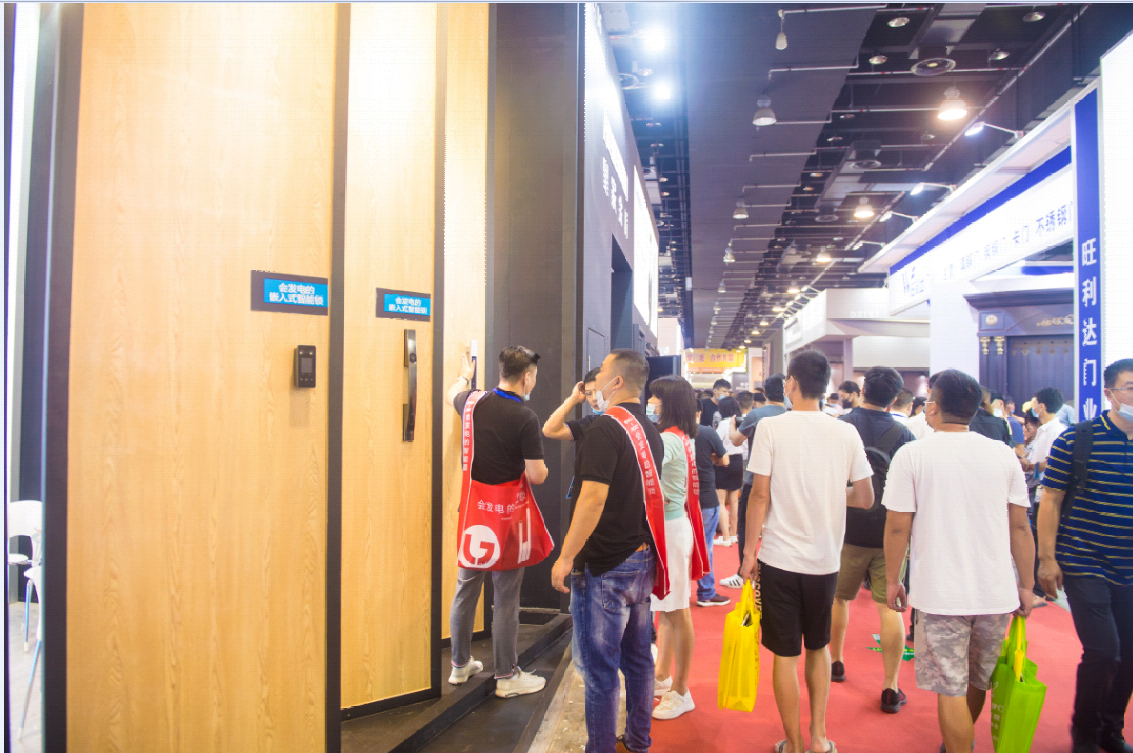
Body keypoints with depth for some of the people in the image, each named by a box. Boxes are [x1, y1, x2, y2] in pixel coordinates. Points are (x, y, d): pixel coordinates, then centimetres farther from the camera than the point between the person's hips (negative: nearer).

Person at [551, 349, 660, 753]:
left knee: (599, 667, 2)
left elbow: (593, 496, -24)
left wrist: (566, 557, -19)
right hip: (643, 557, 9)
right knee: (638, 658, 18)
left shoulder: (605, 428, -18)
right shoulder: (650, 431, 10)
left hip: (605, 566, -9)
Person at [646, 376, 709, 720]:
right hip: (661, 526, 10)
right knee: (664, 607, 18)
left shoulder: (669, 440, -18)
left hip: (670, 527, -10)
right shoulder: (676, 437, 12)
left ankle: (680, 692, 11)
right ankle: (662, 677, 32)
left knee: (676, 611, 0)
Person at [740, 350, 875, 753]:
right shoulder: (846, 433, -2)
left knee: (786, 654, 9)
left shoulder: (771, 426, -10)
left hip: (780, 557, -3)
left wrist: (749, 550, -2)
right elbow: (865, 498, 3)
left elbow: (760, 495, -11)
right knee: (818, 646, 23)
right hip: (826, 559, 3)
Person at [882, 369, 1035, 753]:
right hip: (996, 592, 5)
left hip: (941, 593, -4)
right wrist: (1026, 585, 13)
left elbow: (897, 527, -8)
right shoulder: (1003, 454, 1)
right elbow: (1020, 527, 4)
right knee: (977, 682, 23)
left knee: (951, 690, 5)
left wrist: (892, 580, 5)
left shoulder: (912, 454, -9)